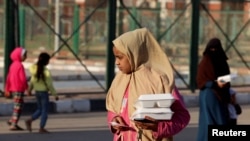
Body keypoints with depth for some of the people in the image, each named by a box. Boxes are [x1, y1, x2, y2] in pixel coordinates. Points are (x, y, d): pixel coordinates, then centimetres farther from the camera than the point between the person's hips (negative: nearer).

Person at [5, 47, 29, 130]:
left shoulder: (13, 65, 10)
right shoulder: (20, 65, -16)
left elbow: (8, 77, 13)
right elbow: (23, 78, -19)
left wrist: (7, 89, 17)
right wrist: (27, 87, -6)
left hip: (13, 89, 8)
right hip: (19, 89, -8)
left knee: (19, 106, 18)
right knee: (18, 107, -3)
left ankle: (12, 121, 16)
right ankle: (13, 125, -1)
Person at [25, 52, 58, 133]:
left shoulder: (35, 69, -4)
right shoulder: (46, 72, -22)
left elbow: (32, 80, 9)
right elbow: (49, 85, -18)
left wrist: (30, 89, 26)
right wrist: (55, 95, -7)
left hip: (37, 92, 7)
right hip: (44, 93, -7)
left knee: (40, 109, 20)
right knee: (45, 111, 5)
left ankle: (29, 121, 7)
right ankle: (41, 128, 7)